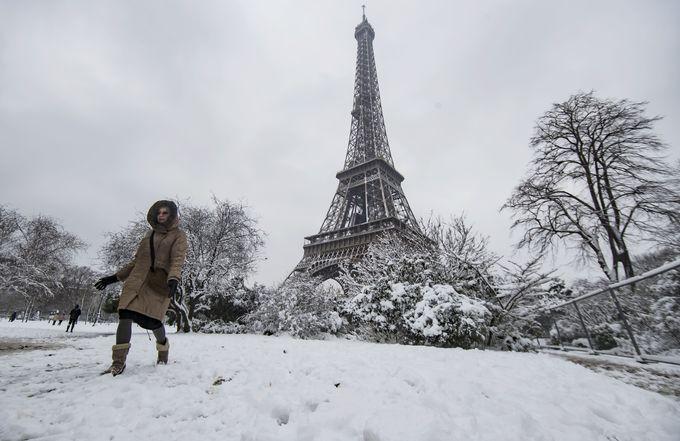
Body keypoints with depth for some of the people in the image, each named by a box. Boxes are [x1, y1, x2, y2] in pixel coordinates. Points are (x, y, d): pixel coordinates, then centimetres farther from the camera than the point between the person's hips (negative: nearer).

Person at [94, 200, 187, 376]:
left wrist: (174, 279, -29)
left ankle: (163, 347, 21)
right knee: (125, 315, -10)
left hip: (160, 283, -5)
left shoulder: (178, 235, 3)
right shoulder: (150, 234, 20)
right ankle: (118, 362, 0)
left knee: (151, 320, -10)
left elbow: (177, 259, -12)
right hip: (137, 280, 5)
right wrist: (115, 277, 23)